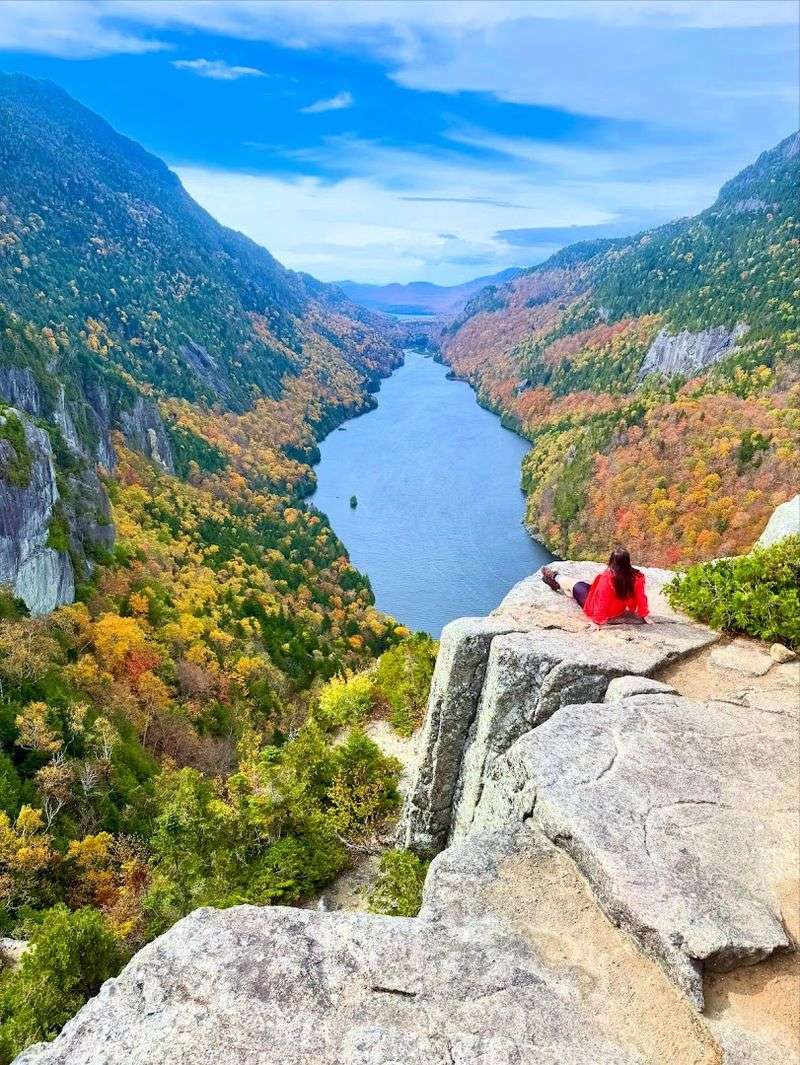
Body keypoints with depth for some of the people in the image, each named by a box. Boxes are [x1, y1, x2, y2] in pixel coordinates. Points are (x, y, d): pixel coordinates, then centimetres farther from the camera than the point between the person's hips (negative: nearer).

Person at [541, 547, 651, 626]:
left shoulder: (607, 577, -33)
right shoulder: (637, 577, -22)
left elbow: (602, 602, -29)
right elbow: (641, 597, -13)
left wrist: (597, 621, -21)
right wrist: (645, 615, 0)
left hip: (600, 609, -5)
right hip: (618, 611, 5)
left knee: (576, 585, 22)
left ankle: (555, 581, 52)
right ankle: (557, 581, 54)